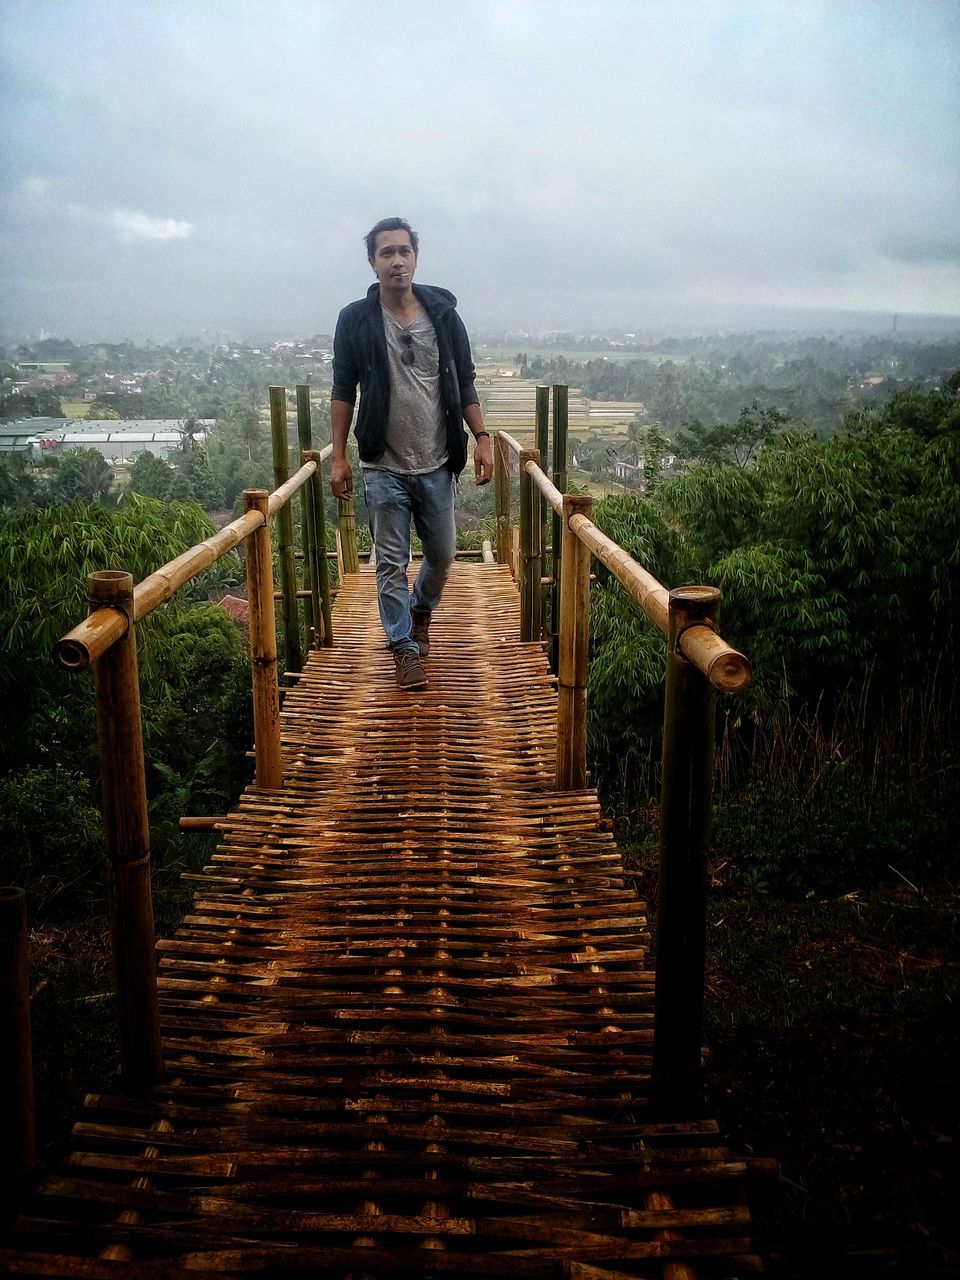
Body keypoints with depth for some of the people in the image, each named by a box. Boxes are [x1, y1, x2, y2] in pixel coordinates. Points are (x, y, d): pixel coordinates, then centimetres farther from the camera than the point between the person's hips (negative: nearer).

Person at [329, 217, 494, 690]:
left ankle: (421, 611, 41)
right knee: (391, 563, 2)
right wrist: (338, 456, -3)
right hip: (384, 466, -2)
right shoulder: (355, 319, -2)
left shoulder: (443, 314, 3)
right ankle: (405, 647, 15)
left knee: (442, 554, 12)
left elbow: (464, 383, 8)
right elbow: (343, 391, 1)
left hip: (436, 464, 2)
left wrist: (481, 438, 0)